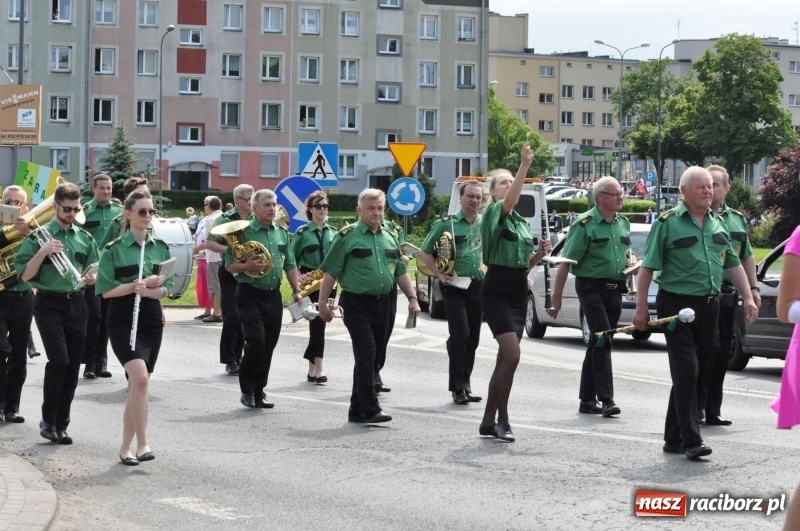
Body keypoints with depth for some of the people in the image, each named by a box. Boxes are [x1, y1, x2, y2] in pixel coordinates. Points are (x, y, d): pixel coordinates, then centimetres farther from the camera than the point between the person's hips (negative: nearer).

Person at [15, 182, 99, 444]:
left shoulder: (85, 238, 9)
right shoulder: (39, 236, -3)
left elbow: (94, 272, 18)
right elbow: (24, 275, -7)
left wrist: (92, 277, -5)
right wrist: (43, 252, -19)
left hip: (77, 304, 5)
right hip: (50, 304, -5)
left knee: (72, 367, 4)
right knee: (59, 360, -18)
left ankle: (61, 424, 14)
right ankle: (48, 420, -3)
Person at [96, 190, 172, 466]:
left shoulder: (161, 247, 8)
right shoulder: (114, 249, -5)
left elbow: (167, 288, 6)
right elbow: (105, 290, -9)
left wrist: (151, 290, -15)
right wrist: (139, 284, -18)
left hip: (152, 320, 5)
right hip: (122, 321, -4)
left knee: (137, 385, 6)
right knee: (140, 378, -23)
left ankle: (125, 448, 17)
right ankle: (143, 444, -19)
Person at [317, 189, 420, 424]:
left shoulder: (389, 238, 14)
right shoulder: (347, 236, -5)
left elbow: (400, 272, 20)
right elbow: (330, 272, -6)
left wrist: (412, 298, 11)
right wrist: (323, 303, -9)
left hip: (382, 303, 6)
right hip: (357, 303, -6)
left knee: (371, 356, 9)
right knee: (366, 354, -14)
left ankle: (357, 409, 17)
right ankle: (370, 409, -13)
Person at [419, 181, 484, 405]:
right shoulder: (446, 224, -1)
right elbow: (424, 253, 3)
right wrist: (440, 274, -7)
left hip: (479, 286, 4)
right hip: (455, 287, -4)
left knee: (473, 338, 8)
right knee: (460, 334, -12)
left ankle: (465, 385, 19)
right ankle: (457, 387, -6)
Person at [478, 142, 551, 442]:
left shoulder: (522, 223, 16)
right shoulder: (494, 214, -6)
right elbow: (510, 201, -30)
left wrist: (540, 253, 0)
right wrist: (525, 166, -40)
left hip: (518, 294, 8)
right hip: (496, 292, -8)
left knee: (505, 359, 8)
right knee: (512, 354, -18)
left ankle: (488, 421, 16)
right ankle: (502, 420, -9)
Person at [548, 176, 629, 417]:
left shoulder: (623, 223, 12)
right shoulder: (585, 224, -10)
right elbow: (566, 262, -11)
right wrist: (556, 297, -14)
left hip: (615, 289, 7)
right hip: (592, 287, -7)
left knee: (597, 344, 11)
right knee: (602, 341, -15)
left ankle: (587, 399, 17)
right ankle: (606, 399, -16)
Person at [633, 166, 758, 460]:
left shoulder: (718, 224, 14)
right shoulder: (667, 223, -4)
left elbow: (733, 265, 19)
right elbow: (648, 267, -5)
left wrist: (748, 298, 9)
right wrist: (641, 307, -9)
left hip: (709, 306, 6)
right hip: (677, 304, -6)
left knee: (691, 375, 10)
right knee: (686, 373, -11)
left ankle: (674, 438, 18)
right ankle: (691, 441, -11)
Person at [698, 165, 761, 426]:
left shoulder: (737, 220, 15)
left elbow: (747, 257, 22)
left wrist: (753, 288, 14)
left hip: (728, 295, 6)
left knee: (721, 354, 9)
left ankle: (712, 410, 16)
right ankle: (697, 407, 1)